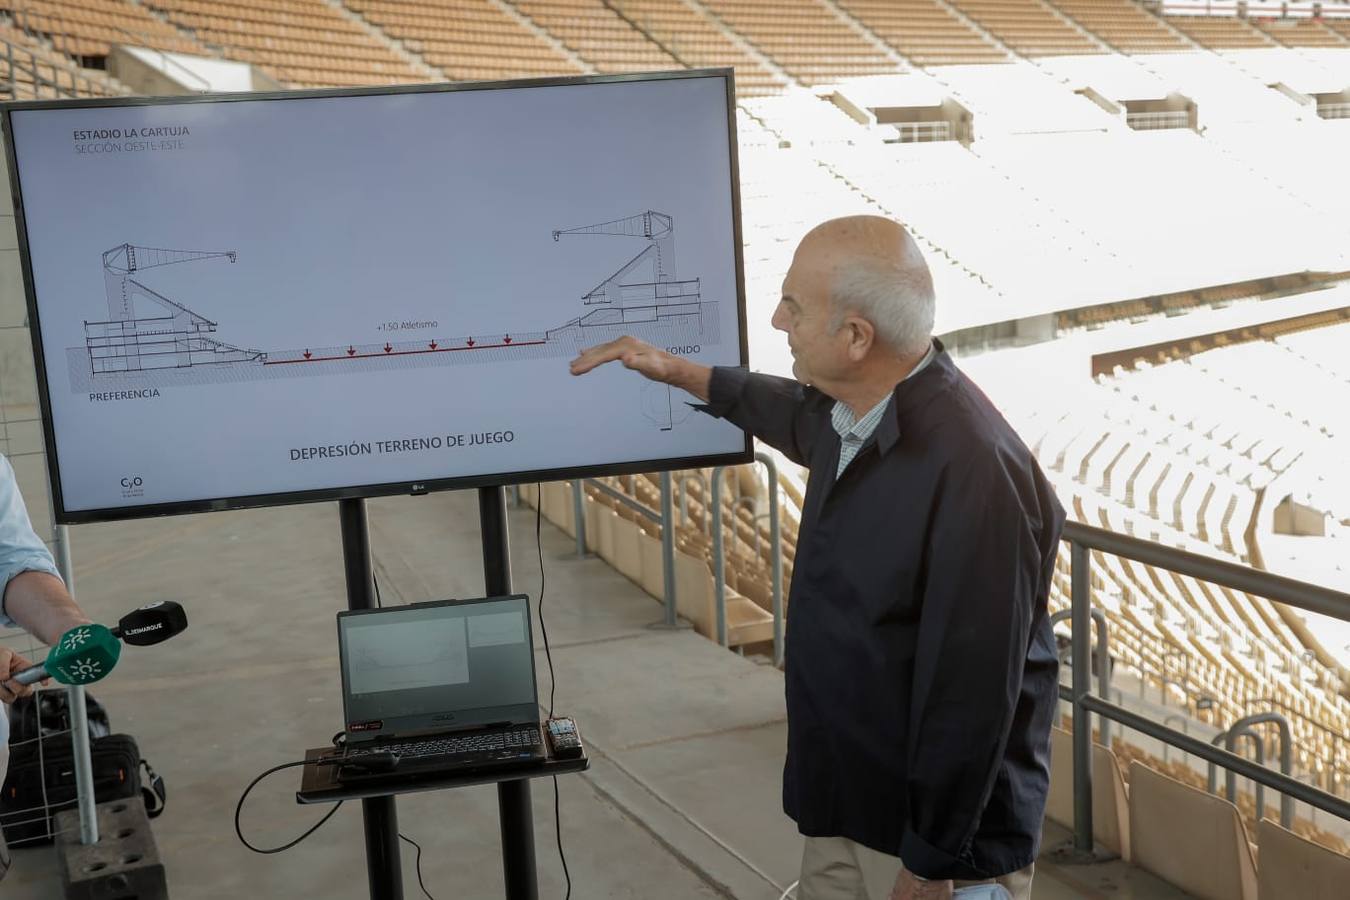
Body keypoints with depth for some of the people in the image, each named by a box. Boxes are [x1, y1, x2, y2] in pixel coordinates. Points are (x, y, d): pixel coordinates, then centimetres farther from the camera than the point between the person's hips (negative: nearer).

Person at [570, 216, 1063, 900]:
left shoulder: (972, 472, -30)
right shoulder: (850, 413, -3)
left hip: (936, 824, -8)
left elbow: (973, 690, -27)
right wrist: (675, 371, 27)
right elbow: (794, 414, 23)